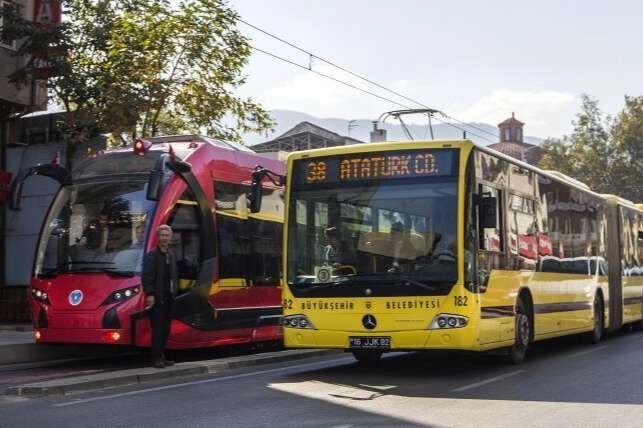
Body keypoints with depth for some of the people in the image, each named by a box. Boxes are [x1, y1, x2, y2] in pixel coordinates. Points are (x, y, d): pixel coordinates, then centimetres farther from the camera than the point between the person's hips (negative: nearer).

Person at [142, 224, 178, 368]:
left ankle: (162, 356, 18)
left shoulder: (171, 255, 15)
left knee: (166, 328, 10)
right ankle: (156, 358, -3)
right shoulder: (151, 255, -7)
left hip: (169, 297, 7)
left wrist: (174, 291, 13)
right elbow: (146, 277, -13)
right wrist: (150, 294, -20)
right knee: (157, 328, -6)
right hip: (157, 298, -7)